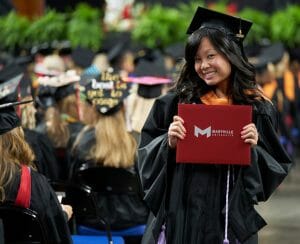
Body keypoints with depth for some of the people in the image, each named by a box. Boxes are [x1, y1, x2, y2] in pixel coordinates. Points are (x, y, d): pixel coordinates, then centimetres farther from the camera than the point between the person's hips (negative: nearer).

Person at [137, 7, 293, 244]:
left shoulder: (258, 109, 1)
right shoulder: (175, 103, 2)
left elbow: (277, 168, 4)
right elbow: (146, 156, 4)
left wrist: (254, 151, -14)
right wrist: (168, 143, -14)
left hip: (230, 219, -1)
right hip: (178, 216, 1)